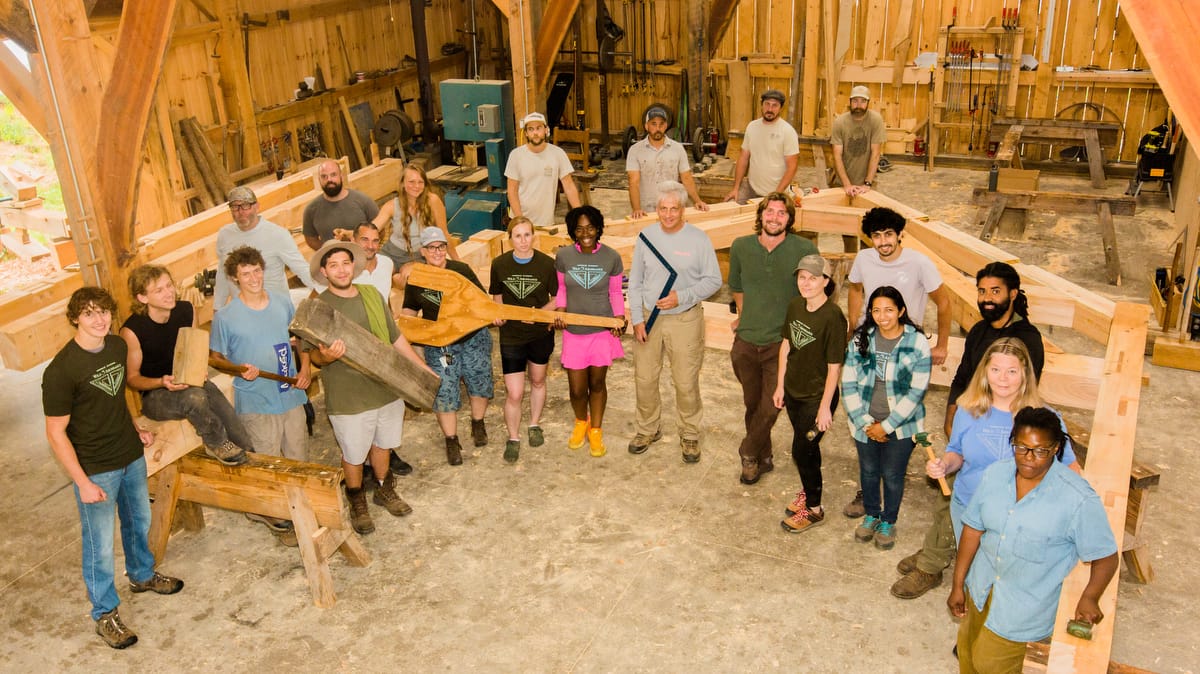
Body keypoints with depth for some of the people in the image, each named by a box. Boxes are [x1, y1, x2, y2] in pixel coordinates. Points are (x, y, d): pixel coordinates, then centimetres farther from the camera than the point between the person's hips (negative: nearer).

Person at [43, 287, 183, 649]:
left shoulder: (118, 346, -3)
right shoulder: (61, 370, -24)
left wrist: (135, 429, 11)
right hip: (95, 469, -7)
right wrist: (83, 483, -19)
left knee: (139, 522, 25)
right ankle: (105, 614, 26)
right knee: (100, 546, 7)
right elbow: (56, 432, -19)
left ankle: (142, 575, 51)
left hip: (131, 456, 7)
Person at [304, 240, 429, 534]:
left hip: (387, 387, 5)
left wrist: (421, 367, 13)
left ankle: (384, 490, 45)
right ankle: (357, 503, 34)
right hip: (349, 398, -5)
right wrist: (326, 356, -34)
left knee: (382, 444, 22)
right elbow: (312, 354, -10)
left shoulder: (372, 294, 3)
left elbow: (395, 337, 12)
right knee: (354, 454, 11)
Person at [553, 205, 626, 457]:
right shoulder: (563, 256, -7)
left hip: (603, 331, 0)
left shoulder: (611, 257, -9)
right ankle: (580, 423, 39)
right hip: (573, 332, 1)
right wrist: (560, 310, -9)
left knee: (597, 383, 12)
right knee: (577, 388, 6)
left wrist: (620, 319, -8)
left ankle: (595, 431, 34)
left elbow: (615, 292, 4)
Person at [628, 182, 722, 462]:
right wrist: (637, 319, 0)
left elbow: (713, 280, -4)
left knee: (686, 382, 3)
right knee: (644, 379, 11)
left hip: (685, 320, -3)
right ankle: (648, 429, 32)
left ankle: (690, 435, 24)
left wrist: (682, 297, -17)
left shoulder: (699, 240, -8)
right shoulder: (646, 236, 0)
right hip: (648, 318, 3)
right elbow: (635, 281, 5)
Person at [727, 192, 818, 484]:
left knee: (770, 406, -4)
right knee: (752, 404, 14)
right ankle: (763, 457, 34)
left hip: (782, 342, -3)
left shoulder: (805, 250, -10)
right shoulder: (741, 246, 0)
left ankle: (749, 454, 21)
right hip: (746, 341, 3)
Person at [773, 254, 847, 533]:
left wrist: (825, 407, -16)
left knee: (802, 451, 2)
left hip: (817, 396, -6)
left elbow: (834, 367, -19)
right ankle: (810, 489, 44)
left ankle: (814, 510, 21)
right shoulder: (795, 306, -3)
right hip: (794, 391, 6)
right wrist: (780, 386, 11)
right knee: (807, 445, 22)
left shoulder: (832, 317, -23)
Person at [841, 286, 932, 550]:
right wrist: (864, 422, -11)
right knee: (868, 471, 19)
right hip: (865, 423, 3)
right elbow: (848, 384, -4)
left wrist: (886, 426, -14)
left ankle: (889, 521, 36)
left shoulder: (917, 343, -14)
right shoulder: (861, 339, -6)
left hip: (901, 425, -2)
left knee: (892, 475, 12)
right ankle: (871, 514, 43)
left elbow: (916, 392, -14)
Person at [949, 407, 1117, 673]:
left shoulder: (1079, 499, -25)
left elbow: (1106, 558, -15)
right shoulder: (996, 474, -11)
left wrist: (1089, 598, -27)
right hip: (980, 589, 5)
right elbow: (973, 529, -3)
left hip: (1026, 608, -4)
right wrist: (958, 584, 2)